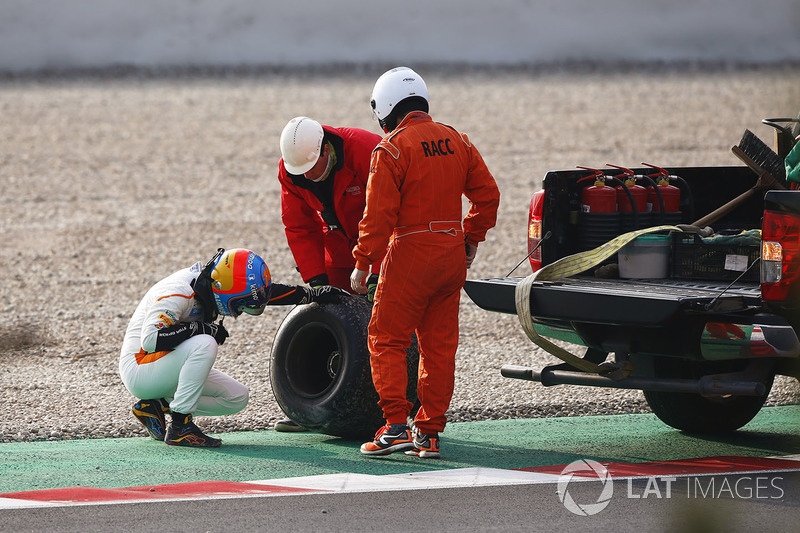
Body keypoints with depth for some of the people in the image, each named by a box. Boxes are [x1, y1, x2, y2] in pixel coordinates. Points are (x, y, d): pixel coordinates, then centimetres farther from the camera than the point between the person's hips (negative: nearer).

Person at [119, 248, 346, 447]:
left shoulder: (211, 283, -2)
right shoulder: (177, 293, -27)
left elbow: (267, 293, 12)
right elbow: (150, 339, -37)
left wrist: (313, 294, 14)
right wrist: (203, 328, -31)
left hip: (168, 369, 9)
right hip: (138, 369, -9)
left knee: (238, 398, 2)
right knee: (205, 344, -32)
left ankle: (158, 406, 4)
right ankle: (179, 426, -26)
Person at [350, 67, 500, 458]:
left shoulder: (391, 149, -11)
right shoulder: (456, 141, 9)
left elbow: (379, 215, -14)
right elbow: (487, 194, 12)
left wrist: (362, 264, -7)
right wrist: (471, 240, 23)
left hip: (410, 254, -6)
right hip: (452, 256, 6)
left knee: (386, 339, 2)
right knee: (439, 345, 10)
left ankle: (396, 425, -8)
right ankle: (429, 433, 10)